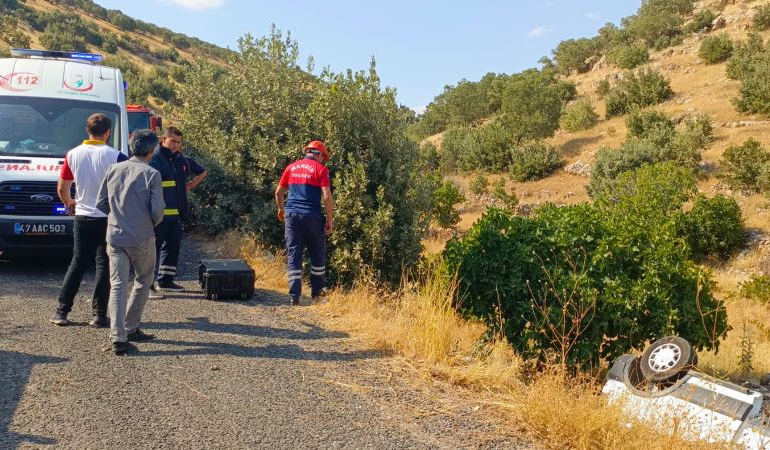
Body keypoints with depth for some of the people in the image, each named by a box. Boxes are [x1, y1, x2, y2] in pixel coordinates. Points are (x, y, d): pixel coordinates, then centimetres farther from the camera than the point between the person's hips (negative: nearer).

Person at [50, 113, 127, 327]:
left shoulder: (73, 154, 0)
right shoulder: (114, 156, -11)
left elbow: (62, 189, 7)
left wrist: (69, 203, 27)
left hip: (82, 217, 3)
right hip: (108, 217, -3)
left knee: (77, 263, 13)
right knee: (104, 265, 4)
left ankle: (61, 311, 13)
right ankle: (99, 315, 5)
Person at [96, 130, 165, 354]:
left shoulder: (113, 170, 4)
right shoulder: (151, 174, -10)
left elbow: (101, 204, 7)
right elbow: (157, 211, -12)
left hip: (115, 237, 4)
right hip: (142, 239, -4)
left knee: (118, 285, 3)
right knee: (143, 282, 16)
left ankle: (118, 338, -4)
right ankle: (130, 328, 22)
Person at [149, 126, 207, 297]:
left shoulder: (183, 160, 12)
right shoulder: (155, 159, -9)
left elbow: (202, 172, 28)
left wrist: (189, 186, 16)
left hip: (177, 213, 7)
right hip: (160, 213, -7)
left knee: (173, 246, 13)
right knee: (154, 247, -4)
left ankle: (166, 281, 25)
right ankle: (147, 284, 1)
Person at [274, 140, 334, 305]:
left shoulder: (291, 167, 10)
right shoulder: (321, 169, -3)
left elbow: (278, 192, 15)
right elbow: (327, 196, -11)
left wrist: (281, 209, 32)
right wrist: (330, 219, -3)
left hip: (291, 215, 3)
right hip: (312, 216, -3)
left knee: (293, 255, 5)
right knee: (317, 254, 14)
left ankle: (294, 295, 1)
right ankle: (316, 291, 21)